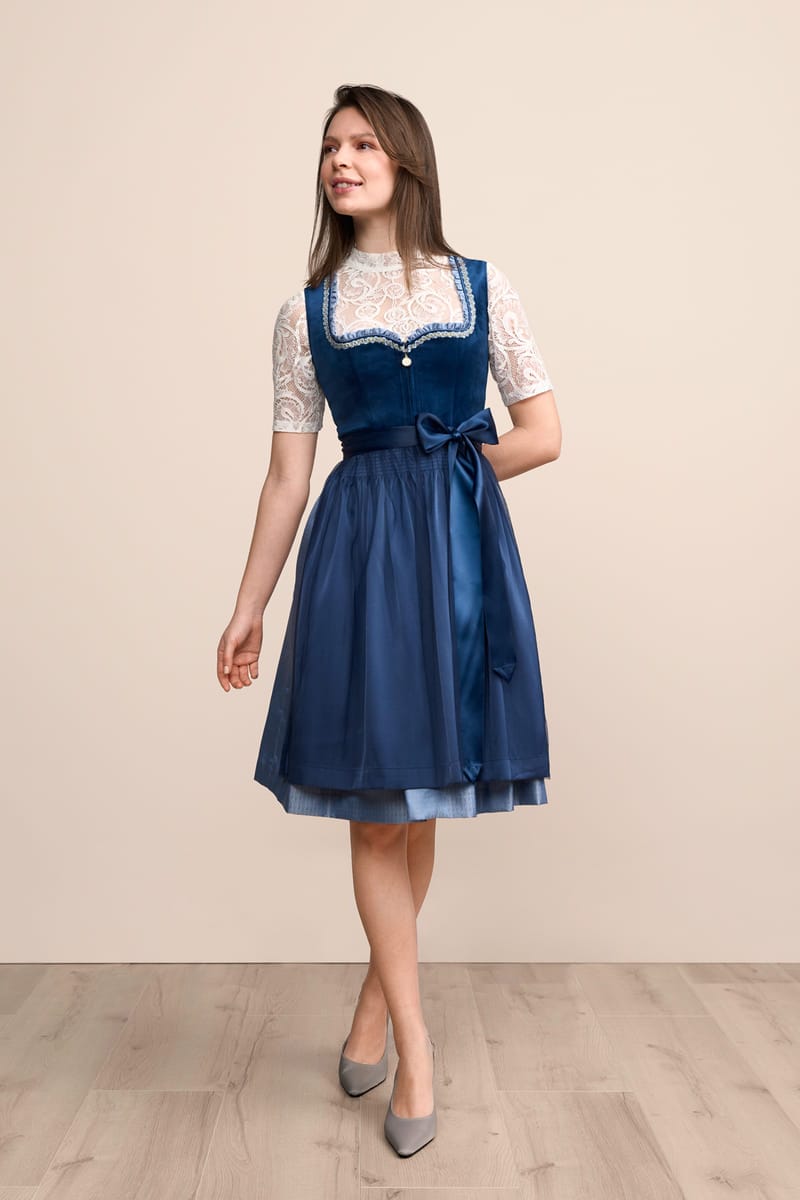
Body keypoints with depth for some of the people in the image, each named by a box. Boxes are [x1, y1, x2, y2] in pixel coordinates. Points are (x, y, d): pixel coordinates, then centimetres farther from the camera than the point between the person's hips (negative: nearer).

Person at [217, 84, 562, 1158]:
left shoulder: (484, 291, 7)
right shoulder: (306, 313, 8)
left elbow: (544, 438, 5)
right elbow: (288, 475, 6)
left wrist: (446, 471, 0)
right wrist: (249, 608, 4)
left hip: (463, 551, 0)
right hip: (357, 552, 0)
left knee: (422, 794, 8)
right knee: (375, 803, 1)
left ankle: (380, 992, 32)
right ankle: (415, 1047, 18)